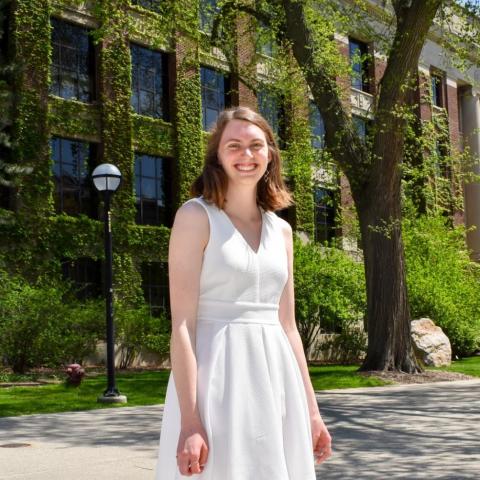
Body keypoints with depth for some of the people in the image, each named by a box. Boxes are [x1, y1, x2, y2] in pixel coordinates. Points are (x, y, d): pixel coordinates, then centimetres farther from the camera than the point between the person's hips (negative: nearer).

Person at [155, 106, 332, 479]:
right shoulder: (196, 216, -6)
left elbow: (287, 325, 15)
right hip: (216, 378, -6)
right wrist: (190, 421, -19)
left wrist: (311, 409, 12)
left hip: (275, 379, 6)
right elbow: (182, 324, -12)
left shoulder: (281, 230, 12)